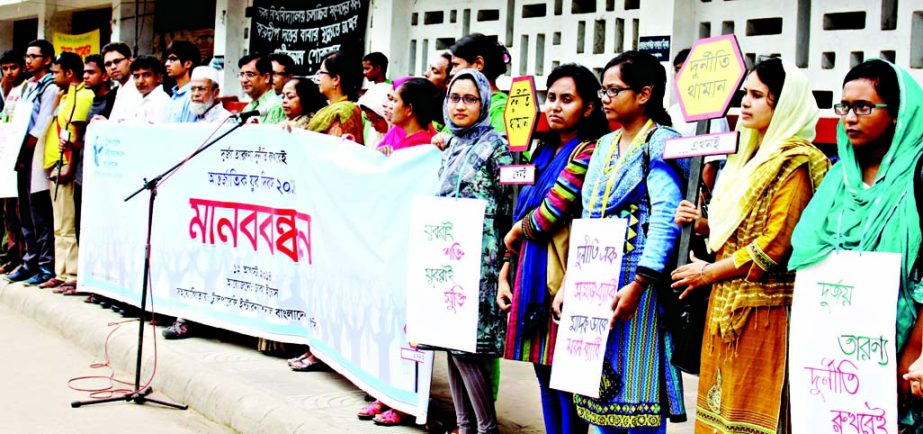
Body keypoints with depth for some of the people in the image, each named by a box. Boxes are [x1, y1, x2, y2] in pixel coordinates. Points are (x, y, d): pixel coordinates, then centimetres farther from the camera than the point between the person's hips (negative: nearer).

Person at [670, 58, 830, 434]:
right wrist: (703, 224, 5)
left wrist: (709, 272, -9)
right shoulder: (752, 155, 17)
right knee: (723, 402, 11)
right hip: (727, 303, 9)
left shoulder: (794, 163, -11)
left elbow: (775, 246, -17)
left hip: (763, 307, -8)